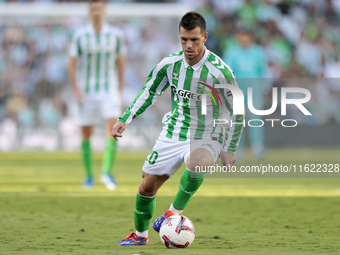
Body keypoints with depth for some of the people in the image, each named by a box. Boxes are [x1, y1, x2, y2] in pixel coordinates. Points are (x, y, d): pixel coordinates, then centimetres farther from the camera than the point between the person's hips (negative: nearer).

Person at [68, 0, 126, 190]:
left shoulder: (116, 35, -3)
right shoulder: (80, 35, -5)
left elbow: (121, 61, 9)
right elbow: (72, 64, -3)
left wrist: (120, 88, 11)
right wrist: (76, 90, -12)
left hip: (109, 90, 0)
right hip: (87, 92, 0)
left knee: (113, 128, -18)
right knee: (86, 134, 5)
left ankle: (107, 172, -13)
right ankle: (89, 176, 17)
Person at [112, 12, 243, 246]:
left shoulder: (220, 72, -20)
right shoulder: (170, 64, -7)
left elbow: (236, 112, -9)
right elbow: (149, 93, 11)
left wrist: (230, 150, -9)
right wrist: (125, 120, 4)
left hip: (207, 138, -5)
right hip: (173, 135, 5)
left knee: (195, 163, -39)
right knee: (147, 185, 6)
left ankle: (175, 212, -17)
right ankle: (140, 235, 32)